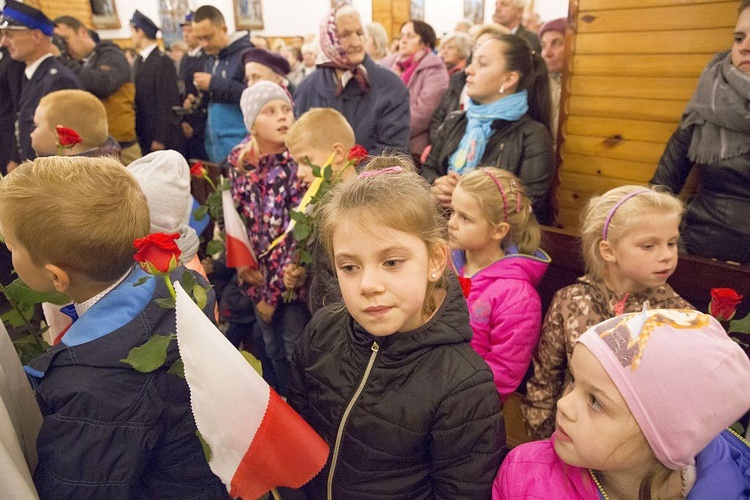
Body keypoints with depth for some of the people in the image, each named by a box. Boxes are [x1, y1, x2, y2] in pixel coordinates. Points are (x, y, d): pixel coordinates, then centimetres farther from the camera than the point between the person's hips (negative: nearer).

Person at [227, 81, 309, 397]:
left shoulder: (299, 161, -15)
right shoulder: (238, 160, -1)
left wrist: (273, 291, -15)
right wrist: (242, 263, -6)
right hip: (258, 272, 5)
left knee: (296, 352, 5)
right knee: (273, 349, 17)